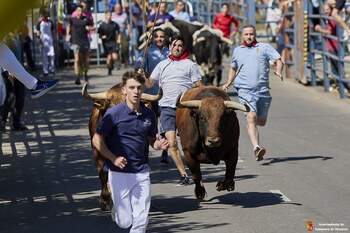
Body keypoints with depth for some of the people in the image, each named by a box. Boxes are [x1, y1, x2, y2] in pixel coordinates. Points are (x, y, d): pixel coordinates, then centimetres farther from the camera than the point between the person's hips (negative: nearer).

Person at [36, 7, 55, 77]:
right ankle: (45, 71, 6)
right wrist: (40, 42, -10)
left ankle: (52, 69, 6)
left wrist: (53, 40, 13)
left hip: (50, 41, 3)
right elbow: (38, 33, -3)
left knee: (52, 55, -5)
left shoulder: (50, 22, 12)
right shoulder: (40, 23, -2)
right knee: (44, 57, 1)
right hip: (43, 42, -3)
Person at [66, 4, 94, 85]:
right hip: (75, 42, -1)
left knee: (86, 59, 12)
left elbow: (93, 27, 11)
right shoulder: (72, 20, 5)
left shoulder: (86, 19, 2)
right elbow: (69, 27, 24)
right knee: (77, 59, -14)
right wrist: (67, 35, 17)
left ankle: (85, 73, 36)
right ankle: (77, 77, -19)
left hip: (85, 42, 1)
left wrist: (90, 28, -10)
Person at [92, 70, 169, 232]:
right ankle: (117, 208, 34)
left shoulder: (149, 115, 4)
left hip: (142, 173, 3)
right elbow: (97, 140, -5)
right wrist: (114, 158, -17)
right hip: (119, 173, -3)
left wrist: (158, 145, -6)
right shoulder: (114, 113, -8)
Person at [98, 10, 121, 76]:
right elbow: (99, 35, 5)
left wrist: (119, 39, 5)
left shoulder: (114, 24, 3)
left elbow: (119, 32, 17)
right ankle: (109, 71, 10)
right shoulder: (102, 25, -2)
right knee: (109, 57, -9)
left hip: (113, 42, 2)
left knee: (115, 57, -10)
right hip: (106, 43, -2)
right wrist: (102, 37, -17)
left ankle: (111, 63, 26)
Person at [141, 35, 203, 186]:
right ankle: (184, 175, -5)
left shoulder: (190, 64, 10)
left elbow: (200, 87, 7)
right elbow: (149, 84, 17)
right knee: (172, 142, -8)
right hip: (167, 107, 2)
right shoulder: (163, 65, 19)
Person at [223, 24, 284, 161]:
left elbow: (278, 60, 1)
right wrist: (228, 84, 20)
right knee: (251, 117, -22)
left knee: (261, 122, 11)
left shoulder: (264, 47, 9)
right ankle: (256, 148, -33)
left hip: (263, 91, 1)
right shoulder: (237, 51, 19)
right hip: (244, 90, -1)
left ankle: (250, 123, 47)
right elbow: (233, 68, 34)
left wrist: (278, 71, -20)